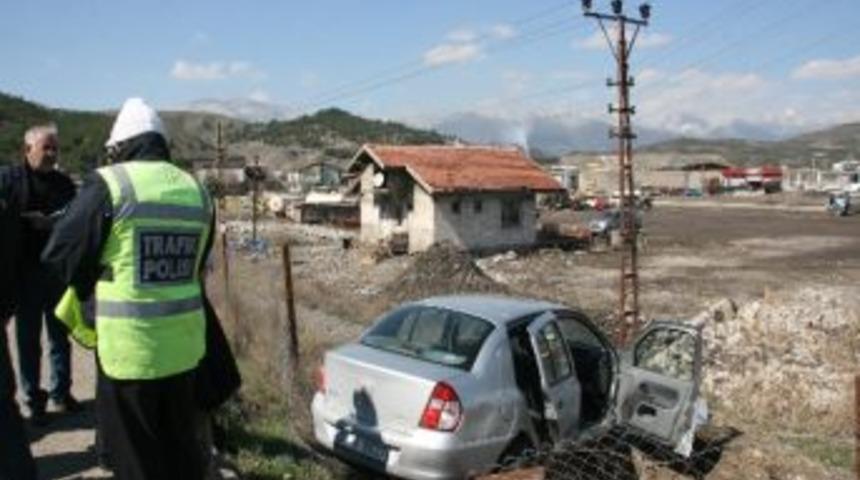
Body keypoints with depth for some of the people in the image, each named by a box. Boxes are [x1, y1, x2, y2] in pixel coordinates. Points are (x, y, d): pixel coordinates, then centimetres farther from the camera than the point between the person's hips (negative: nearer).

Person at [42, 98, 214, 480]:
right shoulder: (197, 190, 7)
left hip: (130, 344, -5)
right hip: (183, 341, 5)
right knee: (181, 445, 20)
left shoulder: (110, 183, -10)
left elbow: (60, 255, -4)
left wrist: (90, 287, 13)